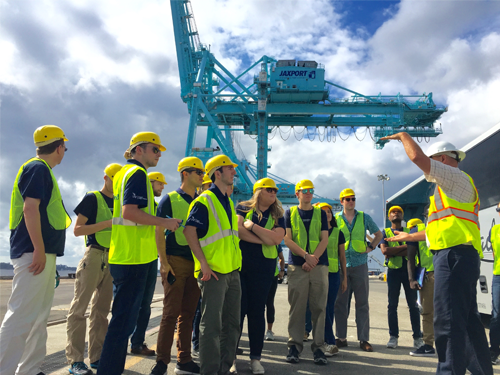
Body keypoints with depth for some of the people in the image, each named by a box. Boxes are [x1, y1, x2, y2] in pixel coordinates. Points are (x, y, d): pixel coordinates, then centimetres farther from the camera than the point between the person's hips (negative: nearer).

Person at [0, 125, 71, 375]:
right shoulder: (38, 168, -8)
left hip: (43, 252, 10)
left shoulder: (41, 169, 20)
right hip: (34, 252, -10)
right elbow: (30, 208, -19)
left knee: (39, 316, 13)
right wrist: (39, 249, -22)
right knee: (23, 315, -9)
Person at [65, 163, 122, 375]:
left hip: (112, 259, 7)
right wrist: (107, 223, -17)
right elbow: (78, 229, -7)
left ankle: (96, 357, 17)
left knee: (101, 310, 10)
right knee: (79, 308, -3)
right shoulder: (92, 198, -1)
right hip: (94, 255, -6)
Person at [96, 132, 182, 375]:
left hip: (123, 256, 10)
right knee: (124, 320, -3)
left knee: (122, 317, 18)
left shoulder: (124, 172, 19)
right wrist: (164, 222, -15)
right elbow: (130, 212, -24)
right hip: (134, 257, -10)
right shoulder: (138, 173, -11)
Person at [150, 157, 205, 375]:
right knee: (171, 313, -2)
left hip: (196, 263, 5)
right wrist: (164, 262, -10)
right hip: (176, 261, -4)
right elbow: (159, 231, -4)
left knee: (188, 314, 9)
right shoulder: (170, 199, -1)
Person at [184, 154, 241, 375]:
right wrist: (203, 263, -20)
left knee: (231, 324, 14)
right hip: (213, 272, -8)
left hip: (233, 271, 8)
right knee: (211, 325, -1)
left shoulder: (228, 202, 16)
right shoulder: (204, 201, -9)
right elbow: (189, 231, -17)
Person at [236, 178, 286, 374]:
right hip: (239, 265, -2)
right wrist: (265, 239, -12)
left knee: (257, 311, 7)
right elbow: (237, 229, -14)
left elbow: (277, 238, -9)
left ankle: (255, 358, 18)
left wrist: (252, 226, -11)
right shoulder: (243, 208, 4)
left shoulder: (277, 216, 9)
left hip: (263, 268, 2)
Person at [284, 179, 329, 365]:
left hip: (319, 265, 1)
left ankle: (318, 346, 11)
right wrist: (306, 256, -13)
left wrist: (313, 258, -12)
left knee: (319, 307, 2)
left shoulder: (320, 213, 12)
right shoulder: (290, 212, 8)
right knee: (296, 307, 1)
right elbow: (287, 239, -1)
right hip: (297, 266, -1)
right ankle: (294, 345, 11)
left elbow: (324, 239, 4)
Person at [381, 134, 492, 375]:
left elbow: (417, 157, -15)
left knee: (448, 321, -10)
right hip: (459, 257, 11)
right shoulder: (452, 188, 26)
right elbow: (442, 228, 31)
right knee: (467, 320, 15)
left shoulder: (457, 178, -3)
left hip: (454, 256, -11)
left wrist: (403, 135, 3)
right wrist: (408, 237, 39)